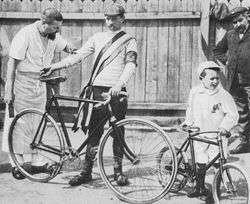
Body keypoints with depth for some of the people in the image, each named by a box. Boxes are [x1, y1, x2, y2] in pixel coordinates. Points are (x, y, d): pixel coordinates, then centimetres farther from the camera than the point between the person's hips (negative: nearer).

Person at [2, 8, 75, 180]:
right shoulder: (25, 35, -15)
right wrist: (8, 91, -16)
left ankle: (30, 161, 20)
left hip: (40, 86, 6)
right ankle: (16, 164, 10)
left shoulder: (53, 37, 3)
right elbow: (12, 64, -14)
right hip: (22, 84, -6)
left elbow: (68, 48, 22)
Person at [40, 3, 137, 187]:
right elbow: (78, 56, 11)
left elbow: (131, 65, -10)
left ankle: (118, 171, 13)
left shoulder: (129, 41, 5)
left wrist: (118, 84, -28)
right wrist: (54, 67, 1)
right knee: (94, 131, 3)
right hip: (98, 89, 3)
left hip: (117, 91, -2)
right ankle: (87, 171, 9)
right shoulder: (98, 38, 15)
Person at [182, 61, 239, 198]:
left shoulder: (223, 95, -11)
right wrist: (188, 122, 9)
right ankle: (200, 188, 25)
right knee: (200, 163, 9)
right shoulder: (194, 92, 3)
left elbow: (233, 114, -13)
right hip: (200, 134, 3)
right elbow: (190, 109, 20)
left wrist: (225, 126, -27)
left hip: (217, 136, -3)